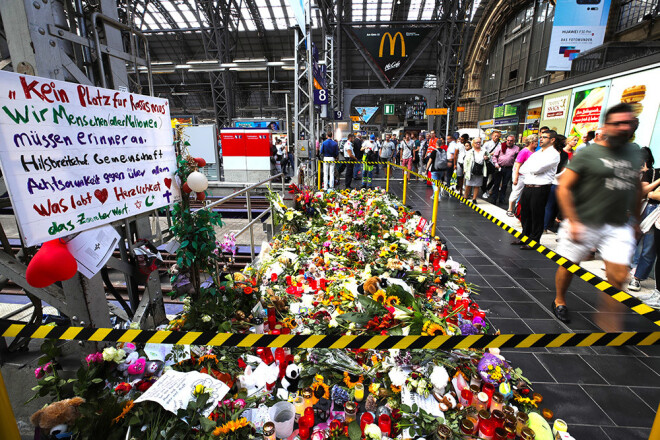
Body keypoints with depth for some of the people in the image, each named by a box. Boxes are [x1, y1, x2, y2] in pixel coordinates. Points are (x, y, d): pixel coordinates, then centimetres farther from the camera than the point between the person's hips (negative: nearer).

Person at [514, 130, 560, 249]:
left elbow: (537, 168, -19)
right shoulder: (536, 153, 18)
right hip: (527, 187, 7)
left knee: (537, 216, 0)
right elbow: (522, 169, 9)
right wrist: (533, 170, -6)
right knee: (525, 214, 15)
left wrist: (528, 168, -1)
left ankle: (533, 241, 11)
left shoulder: (553, 154, -6)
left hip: (540, 189, -7)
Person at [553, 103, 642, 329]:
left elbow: (637, 187, 21)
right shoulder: (587, 153, -7)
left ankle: (608, 322, 18)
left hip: (619, 226, 5)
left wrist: (636, 219, 20)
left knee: (618, 276, 1)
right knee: (568, 266, 8)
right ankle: (559, 301, 33)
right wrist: (572, 222, -16)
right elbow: (564, 188, -12)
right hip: (584, 223, -4)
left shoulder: (635, 152, 11)